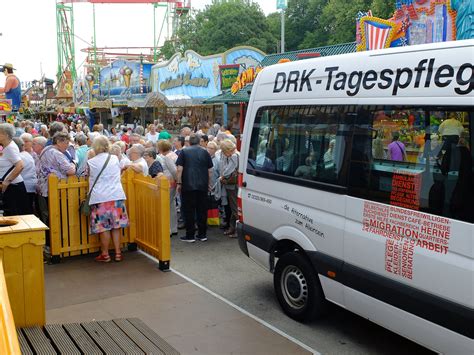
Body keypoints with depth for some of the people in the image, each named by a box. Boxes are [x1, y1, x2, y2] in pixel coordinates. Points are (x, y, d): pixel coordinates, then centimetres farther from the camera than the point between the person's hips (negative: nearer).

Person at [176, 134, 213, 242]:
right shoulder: (205, 152, 8)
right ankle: (202, 234, 14)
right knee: (202, 210, 9)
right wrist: (208, 184, 17)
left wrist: (179, 183, 0)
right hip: (202, 185, 2)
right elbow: (210, 170, 7)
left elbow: (179, 169, -5)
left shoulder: (184, 152, 1)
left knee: (189, 210, 3)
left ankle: (190, 235, 5)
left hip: (188, 186, -2)